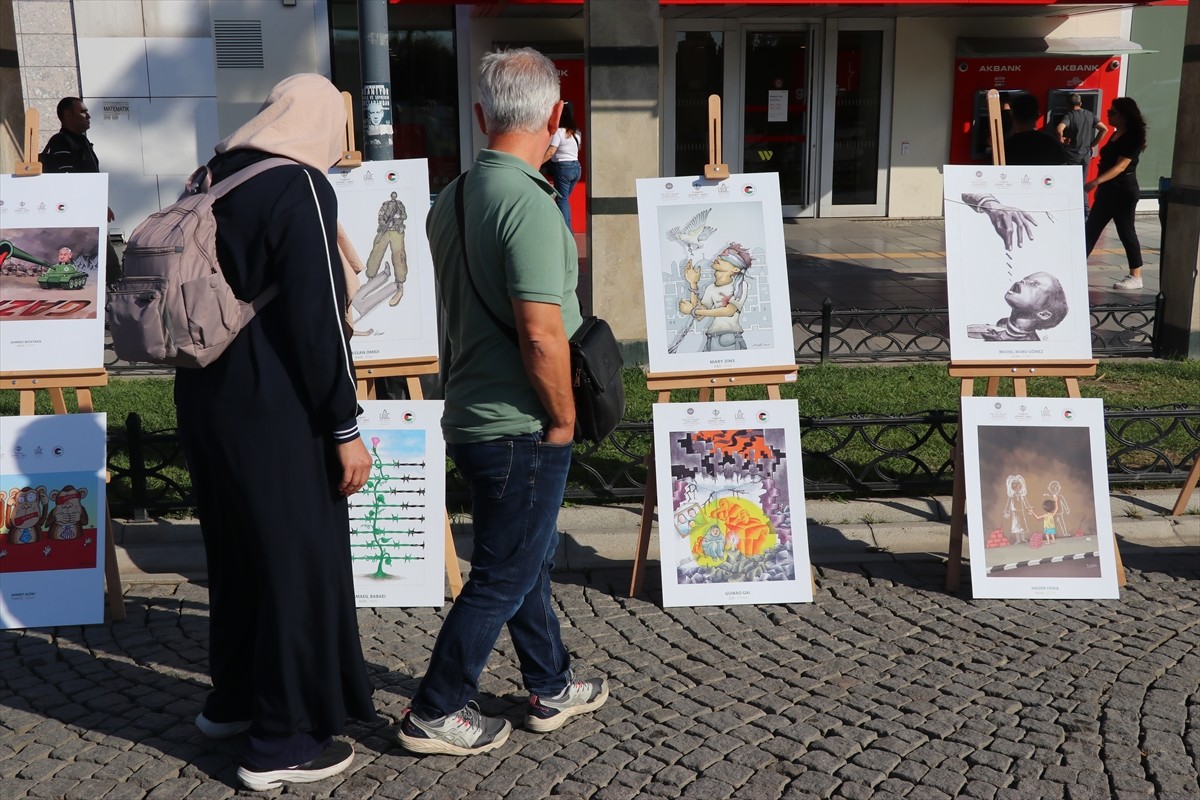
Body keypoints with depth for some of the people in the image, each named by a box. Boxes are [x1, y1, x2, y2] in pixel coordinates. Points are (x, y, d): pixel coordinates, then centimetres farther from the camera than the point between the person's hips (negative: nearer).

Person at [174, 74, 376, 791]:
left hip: (205, 399, 8)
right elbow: (319, 318, -19)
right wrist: (345, 429, -15)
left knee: (237, 549, 21)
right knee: (300, 560, 4)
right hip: (274, 409, -8)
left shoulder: (212, 178, 10)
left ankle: (235, 699, 36)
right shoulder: (301, 187, -15)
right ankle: (283, 742, 14)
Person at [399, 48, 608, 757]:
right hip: (521, 427, -9)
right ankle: (436, 713, 18)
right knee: (503, 577, 5)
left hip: (474, 416, 9)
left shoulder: (451, 199, 6)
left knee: (528, 556, 21)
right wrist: (564, 417, -13)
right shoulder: (530, 204, -22)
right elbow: (540, 332, -26)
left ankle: (552, 688, 36)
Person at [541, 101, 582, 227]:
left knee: (561, 201, -2)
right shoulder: (576, 132, 10)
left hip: (563, 167, -7)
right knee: (565, 199, 17)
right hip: (576, 167, 7)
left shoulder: (558, 132, -12)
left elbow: (550, 152, -18)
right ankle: (568, 229, 16)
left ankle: (567, 232, -7)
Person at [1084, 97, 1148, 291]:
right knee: (1091, 229, 6)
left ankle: (1136, 277, 4)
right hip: (1107, 191, 9)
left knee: (1126, 232, -3)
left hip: (1124, 192, -9)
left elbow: (1121, 166, -23)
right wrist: (1099, 186, 18)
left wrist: (1096, 182, -32)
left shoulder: (1133, 137, -14)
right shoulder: (1115, 135, 13)